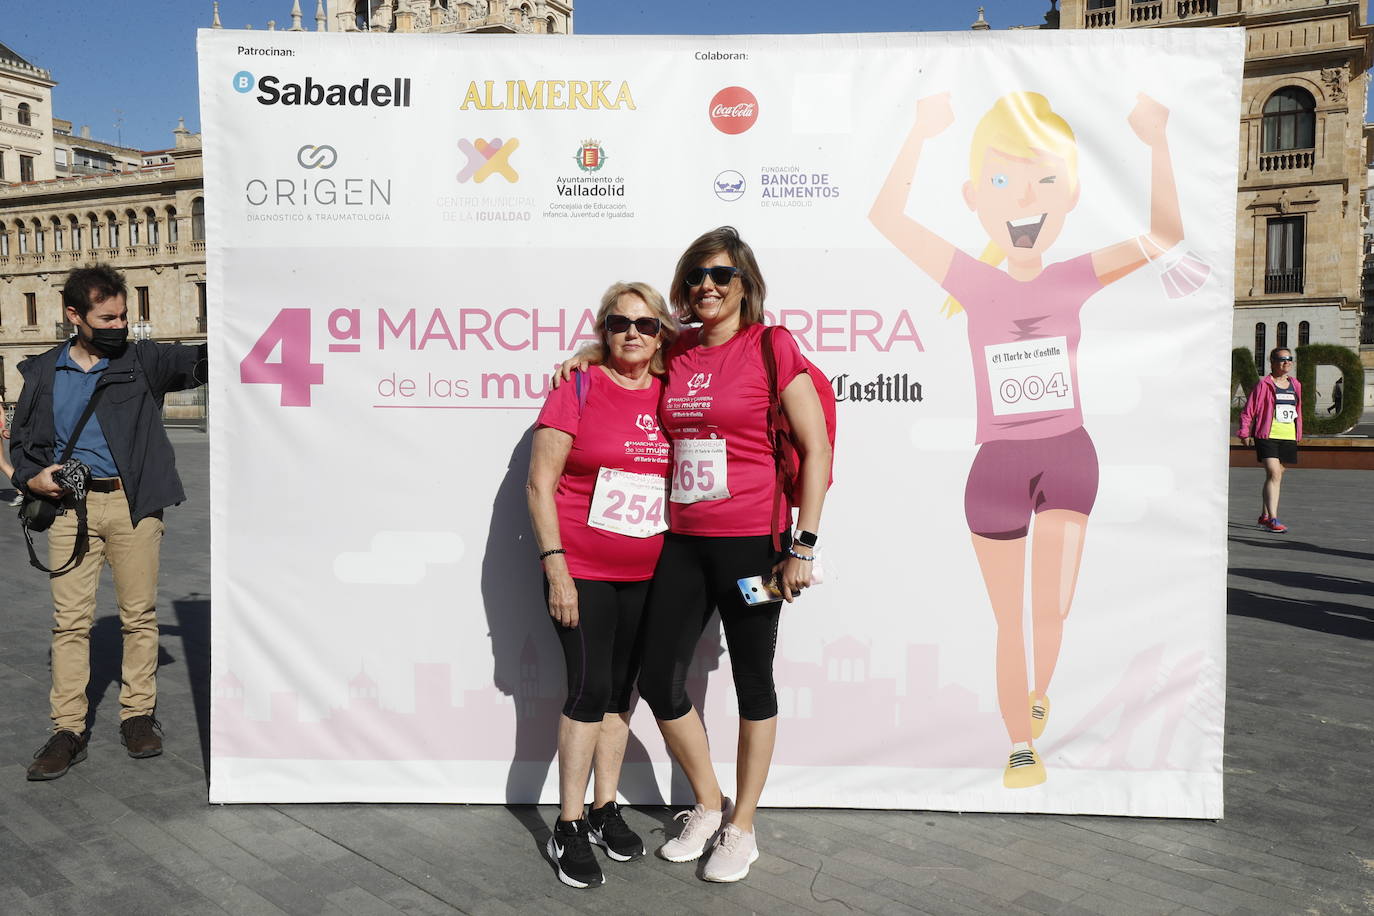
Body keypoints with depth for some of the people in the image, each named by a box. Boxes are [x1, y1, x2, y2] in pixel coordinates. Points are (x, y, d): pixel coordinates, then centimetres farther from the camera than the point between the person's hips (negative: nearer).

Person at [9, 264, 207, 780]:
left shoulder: (142, 361, 6)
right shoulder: (43, 374, 12)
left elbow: (196, 363, -9)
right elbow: (22, 439, 18)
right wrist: (31, 476, -2)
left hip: (133, 503, -1)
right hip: (70, 505, 1)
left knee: (139, 614, 4)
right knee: (70, 619, 2)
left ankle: (137, 715, 18)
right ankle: (68, 730, 10)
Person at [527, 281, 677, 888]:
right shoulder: (578, 391, -7)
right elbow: (539, 483, -8)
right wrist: (555, 565, -14)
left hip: (645, 574, 4)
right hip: (581, 570, -4)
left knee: (620, 690, 12)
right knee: (590, 688, -5)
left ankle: (604, 810, 27)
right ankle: (568, 831, 9)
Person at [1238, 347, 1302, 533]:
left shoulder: (1295, 385, 14)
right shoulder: (1263, 385, -5)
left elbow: (1297, 411, 22)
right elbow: (1248, 410, -4)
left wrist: (1298, 436, 21)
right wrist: (1245, 433, -8)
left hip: (1288, 438, 6)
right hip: (1267, 436, -6)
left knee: (1276, 476, 12)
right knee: (1274, 474, -18)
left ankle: (1265, 516, 26)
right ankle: (1273, 520, -21)